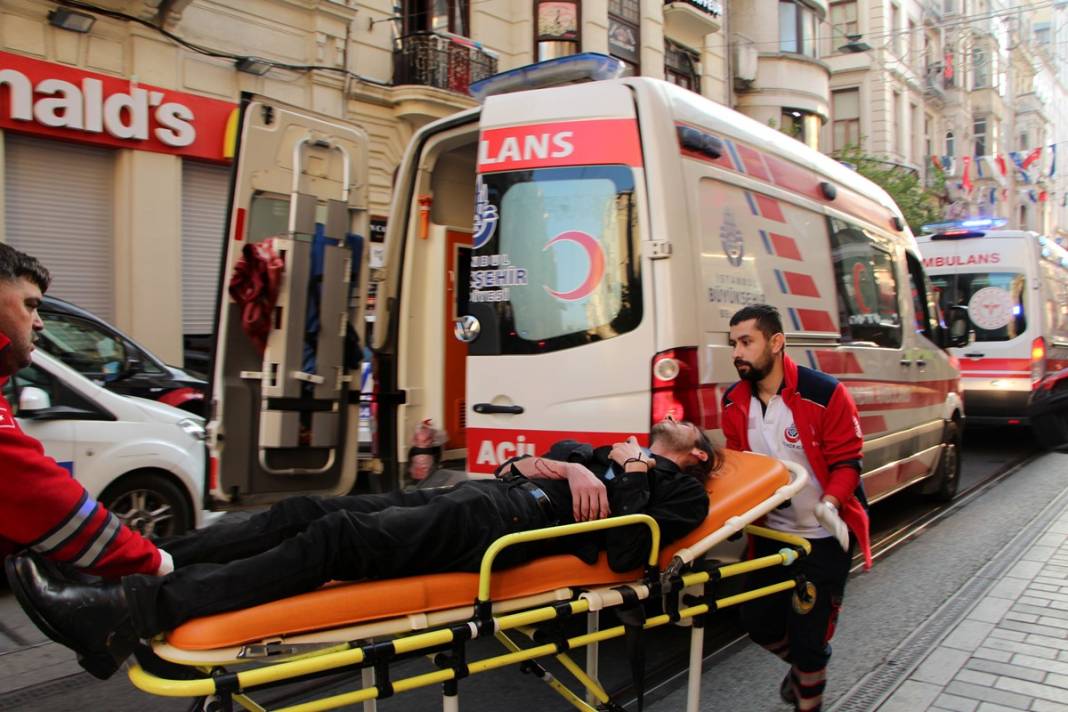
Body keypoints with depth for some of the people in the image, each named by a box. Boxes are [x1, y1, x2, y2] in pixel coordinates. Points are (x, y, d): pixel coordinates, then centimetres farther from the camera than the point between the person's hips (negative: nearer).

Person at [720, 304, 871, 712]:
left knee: (809, 633, -1)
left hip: (824, 536, -5)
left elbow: (847, 461, -14)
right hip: (771, 533, 5)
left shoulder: (824, 394, -18)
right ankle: (804, 667, 46)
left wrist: (829, 504, -30)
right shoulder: (734, 402, -2)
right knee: (757, 620, 13)